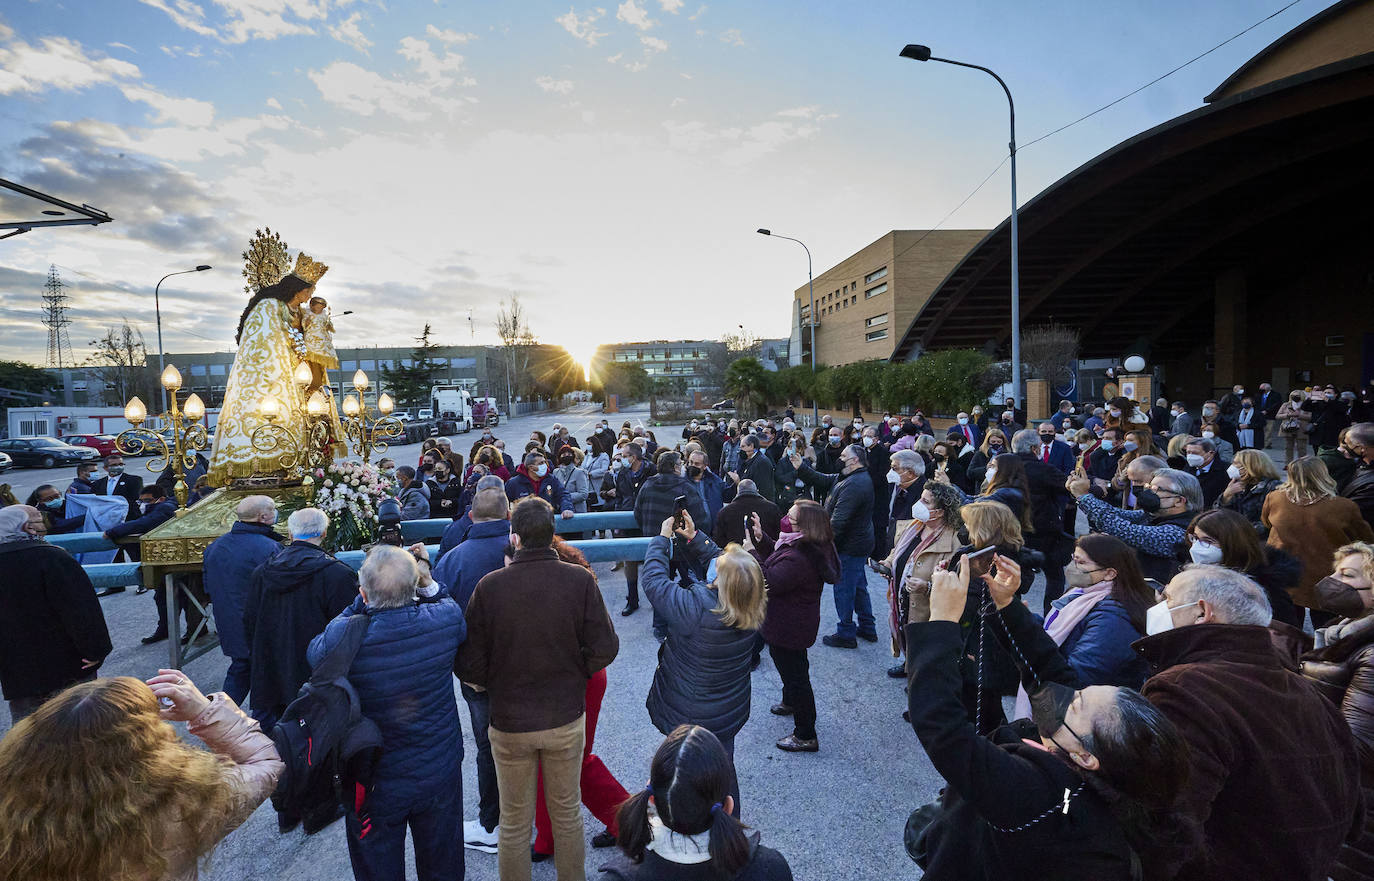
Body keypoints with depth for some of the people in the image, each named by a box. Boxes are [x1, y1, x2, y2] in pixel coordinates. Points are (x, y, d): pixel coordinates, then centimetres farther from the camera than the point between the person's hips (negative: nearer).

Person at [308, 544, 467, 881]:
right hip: (440, 775, 2)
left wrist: (359, 605, -4)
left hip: (375, 786, -1)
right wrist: (428, 583, 4)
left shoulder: (343, 638, -29)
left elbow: (314, 652, -3)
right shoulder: (446, 619, -23)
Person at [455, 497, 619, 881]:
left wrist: (495, 684, 8)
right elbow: (604, 649, -12)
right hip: (567, 718, 1)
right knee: (567, 814, 21)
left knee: (515, 824, 19)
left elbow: (468, 666, -12)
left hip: (510, 723, -1)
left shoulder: (489, 586, -16)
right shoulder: (580, 580, -14)